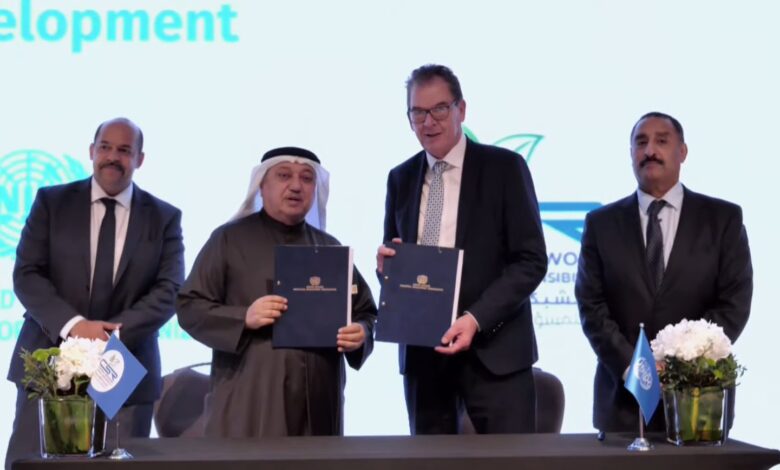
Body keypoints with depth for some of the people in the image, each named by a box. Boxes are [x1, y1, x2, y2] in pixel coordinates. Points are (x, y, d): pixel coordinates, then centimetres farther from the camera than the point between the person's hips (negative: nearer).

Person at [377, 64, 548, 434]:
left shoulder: (504, 167, -1)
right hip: (421, 351, 4)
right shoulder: (400, 178, 12)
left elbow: (531, 260, -6)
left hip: (492, 347, -4)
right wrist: (386, 264, -6)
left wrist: (476, 318, -18)